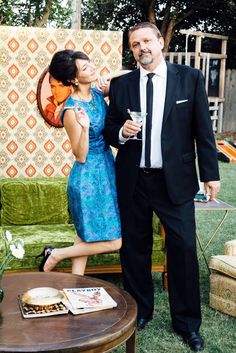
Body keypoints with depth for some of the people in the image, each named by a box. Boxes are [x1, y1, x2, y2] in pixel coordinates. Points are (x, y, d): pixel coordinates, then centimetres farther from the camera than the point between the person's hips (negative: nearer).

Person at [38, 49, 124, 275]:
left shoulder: (96, 93, 1)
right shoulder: (72, 110, -20)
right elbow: (81, 156, -16)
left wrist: (107, 90, -1)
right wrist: (84, 127, -33)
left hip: (105, 168, 8)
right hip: (89, 176, -8)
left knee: (86, 236, 14)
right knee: (113, 242, -1)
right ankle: (55, 255, 12)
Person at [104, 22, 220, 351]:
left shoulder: (189, 78, 0)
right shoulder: (121, 84, 5)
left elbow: (203, 129, 1)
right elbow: (109, 130, 10)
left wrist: (210, 173, -1)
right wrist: (122, 132, -13)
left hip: (175, 179, -2)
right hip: (132, 180, 2)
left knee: (184, 249, 2)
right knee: (134, 248, 12)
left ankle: (187, 322, 21)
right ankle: (140, 310, 33)